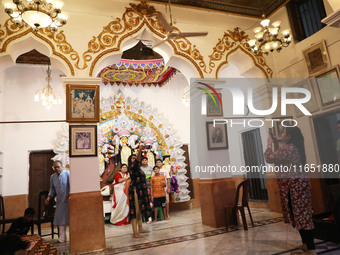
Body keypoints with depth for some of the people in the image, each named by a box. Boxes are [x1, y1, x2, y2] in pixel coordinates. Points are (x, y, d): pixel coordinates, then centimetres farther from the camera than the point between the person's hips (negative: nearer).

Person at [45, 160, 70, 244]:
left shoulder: (68, 174, -10)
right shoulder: (52, 177, 8)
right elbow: (52, 189, 18)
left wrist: (69, 194, -23)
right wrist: (49, 197, 5)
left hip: (69, 200, -6)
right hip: (60, 201, 6)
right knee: (60, 218, 8)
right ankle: (62, 238, 19)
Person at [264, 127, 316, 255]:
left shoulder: (288, 148, -18)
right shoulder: (294, 147, 15)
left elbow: (269, 158, -16)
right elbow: (278, 159, 22)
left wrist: (269, 143, -4)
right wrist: (275, 144, 18)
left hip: (294, 184, -10)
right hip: (295, 184, 10)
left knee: (301, 215, -5)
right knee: (300, 215, 16)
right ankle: (306, 244, 27)